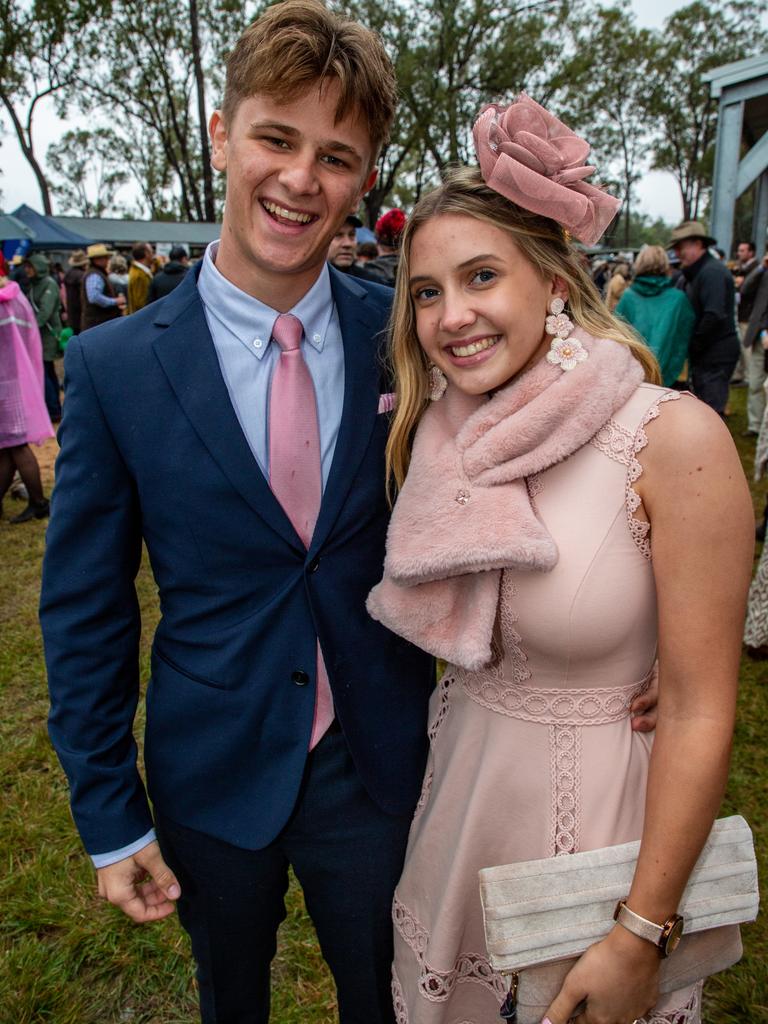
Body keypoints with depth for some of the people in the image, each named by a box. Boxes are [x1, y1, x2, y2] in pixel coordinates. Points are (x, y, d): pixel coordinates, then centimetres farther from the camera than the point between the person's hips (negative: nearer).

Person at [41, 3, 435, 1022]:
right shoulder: (115, 365, -12)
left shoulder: (402, 333, -9)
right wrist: (109, 819, -3)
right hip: (212, 778, 0)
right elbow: (82, 609, -6)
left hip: (378, 763, 1)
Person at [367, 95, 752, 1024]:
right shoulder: (441, 434, -6)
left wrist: (642, 936, -15)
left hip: (596, 807, -4)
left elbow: (700, 714, -19)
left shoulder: (675, 440, -23)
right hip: (457, 784, 5)